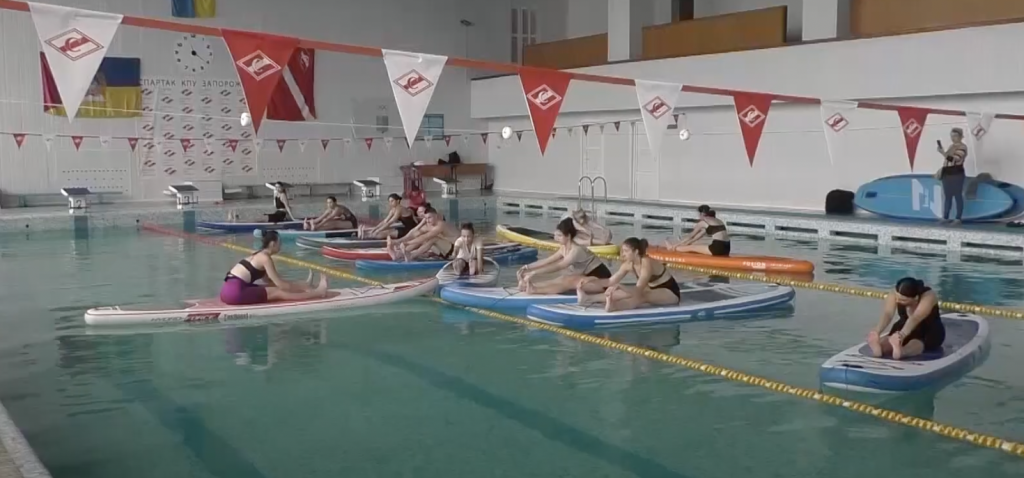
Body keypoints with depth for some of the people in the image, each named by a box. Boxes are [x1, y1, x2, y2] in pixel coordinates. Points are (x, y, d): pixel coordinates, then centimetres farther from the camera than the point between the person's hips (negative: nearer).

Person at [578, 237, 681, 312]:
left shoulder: (647, 263, -29)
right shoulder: (628, 264, -5)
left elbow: (638, 290, -37)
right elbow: (611, 281, -4)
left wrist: (619, 287, -53)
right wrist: (592, 281, -17)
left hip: (670, 293, -8)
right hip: (654, 291, 8)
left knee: (641, 297, -34)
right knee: (628, 293, -11)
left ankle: (614, 306, -59)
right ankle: (588, 299, -22)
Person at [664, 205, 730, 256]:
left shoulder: (703, 222, 1)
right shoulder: (717, 220, 24)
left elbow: (691, 236, 10)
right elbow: (700, 235, 30)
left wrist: (677, 245, 22)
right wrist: (687, 243, 34)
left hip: (718, 248, -8)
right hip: (726, 248, 8)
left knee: (691, 248, 13)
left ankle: (672, 248, 34)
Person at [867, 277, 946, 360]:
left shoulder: (928, 297, -31)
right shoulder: (894, 295, -21)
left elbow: (915, 319, -48)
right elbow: (887, 314, -37)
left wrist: (901, 335, -66)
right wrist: (877, 331, -58)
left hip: (931, 332, -4)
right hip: (904, 328, 4)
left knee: (914, 345, -39)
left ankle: (900, 352, -69)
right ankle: (879, 347, -63)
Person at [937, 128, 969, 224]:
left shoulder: (962, 147, -10)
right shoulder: (951, 146, 17)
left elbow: (954, 159, -23)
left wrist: (943, 153, -26)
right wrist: (942, 169, 16)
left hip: (957, 175, -9)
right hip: (947, 174, 9)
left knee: (958, 196, -4)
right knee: (947, 196, 10)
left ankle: (958, 218, -2)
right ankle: (945, 217, 14)